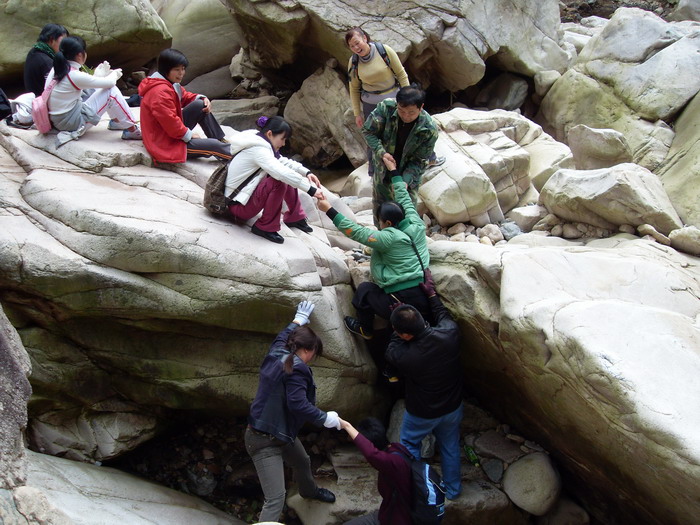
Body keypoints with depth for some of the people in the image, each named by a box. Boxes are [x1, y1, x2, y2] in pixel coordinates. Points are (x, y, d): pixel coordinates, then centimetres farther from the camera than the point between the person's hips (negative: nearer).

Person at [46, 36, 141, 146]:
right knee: (111, 90, -7)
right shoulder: (75, 76, -21)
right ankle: (131, 130, -1)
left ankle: (116, 121, 28)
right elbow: (109, 82, -10)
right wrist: (115, 74, 11)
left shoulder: (56, 69, 3)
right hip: (72, 122, -9)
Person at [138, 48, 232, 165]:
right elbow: (170, 122, -28)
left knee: (200, 105, 2)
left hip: (175, 132, 11)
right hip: (166, 143, -11)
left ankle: (223, 142, 8)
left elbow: (184, 96, 19)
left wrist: (202, 99, -2)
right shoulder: (160, 92, -25)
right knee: (214, 146, -17)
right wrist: (189, 135, -16)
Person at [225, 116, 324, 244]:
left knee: (288, 177, 10)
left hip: (247, 194, 10)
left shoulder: (262, 144, 5)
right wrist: (311, 190, -33)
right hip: (239, 206, -10)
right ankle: (266, 227, -16)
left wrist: (307, 173, -5)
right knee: (279, 182, -29)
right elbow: (282, 173, -35)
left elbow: (284, 162, 11)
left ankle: (295, 217, 18)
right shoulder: (258, 149, -24)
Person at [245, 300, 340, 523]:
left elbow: (283, 336, 25)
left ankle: (309, 490, 67)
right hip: (264, 441, -11)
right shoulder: (295, 368, -24)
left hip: (281, 433, 11)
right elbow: (298, 404, -32)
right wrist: (325, 418, -21)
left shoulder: (276, 353, 2)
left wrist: (299, 319, 40)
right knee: (276, 499, -13)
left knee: (302, 462, 37)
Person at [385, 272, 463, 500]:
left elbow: (390, 352, -12)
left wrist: (398, 331, -6)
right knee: (450, 446, 26)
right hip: (452, 406, 4)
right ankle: (452, 489, 45)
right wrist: (431, 293, 6)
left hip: (422, 414, -4)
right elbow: (444, 316, -3)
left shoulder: (404, 356, -38)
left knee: (409, 444, 26)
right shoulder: (449, 334, -29)